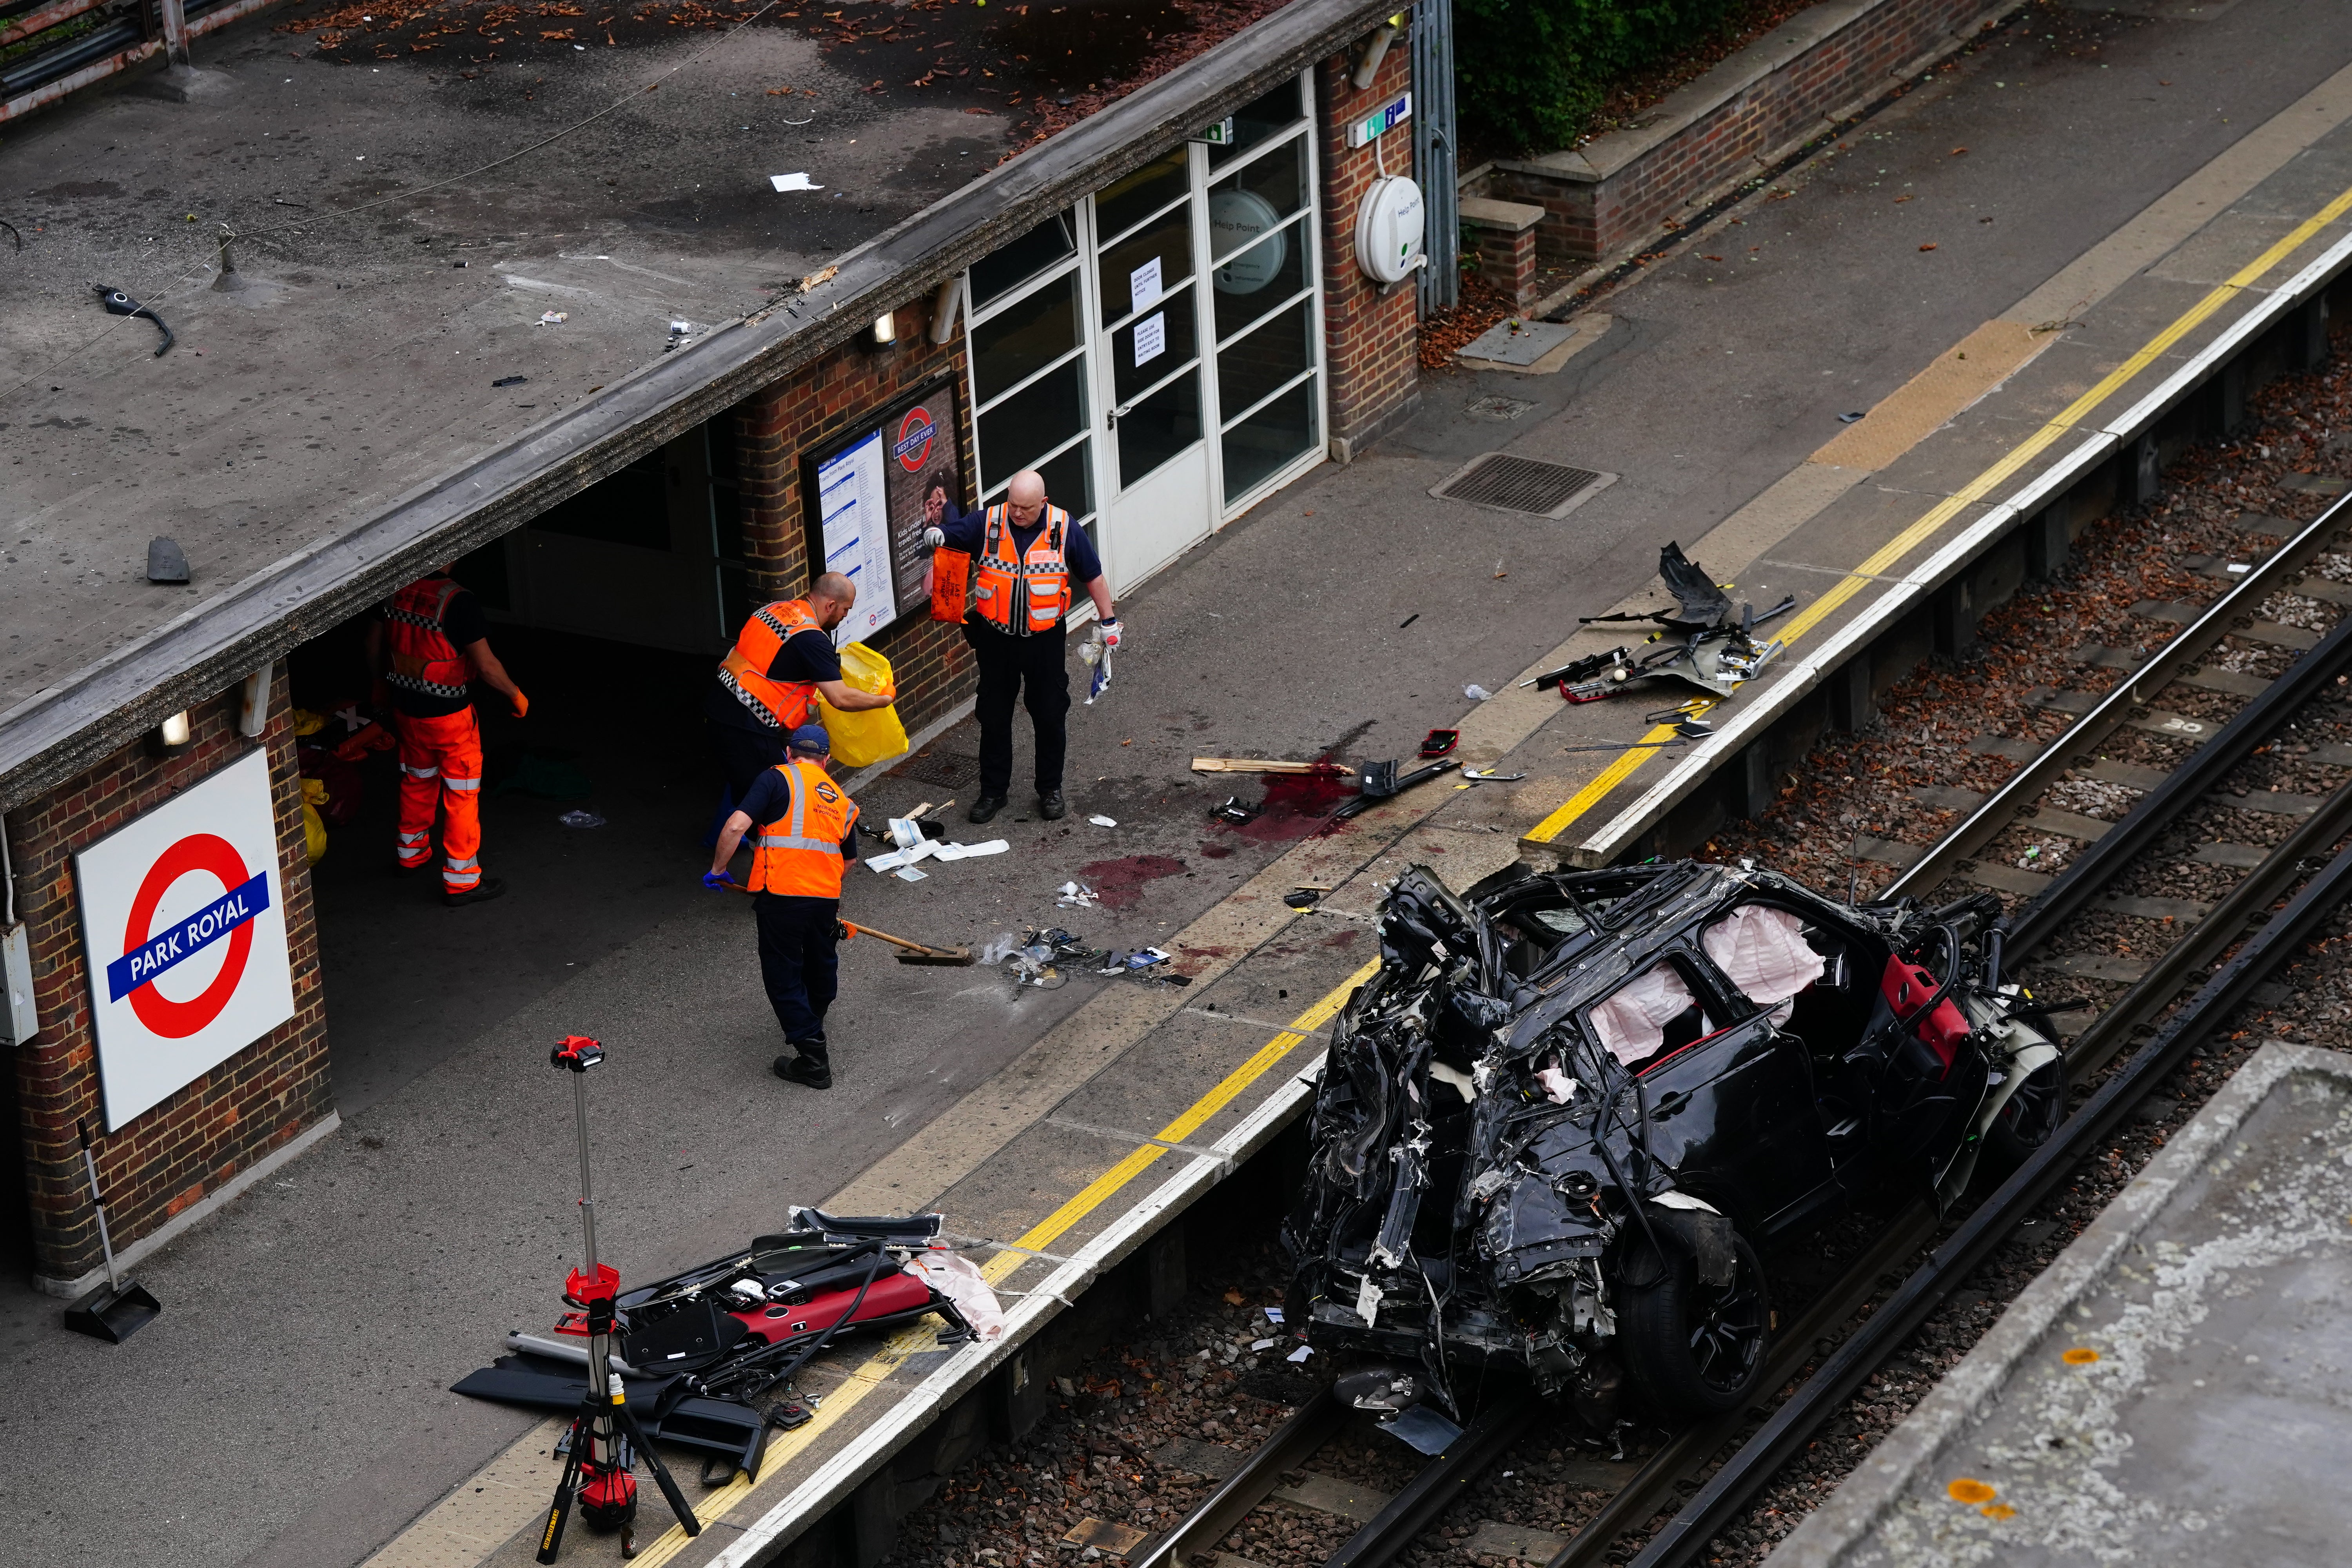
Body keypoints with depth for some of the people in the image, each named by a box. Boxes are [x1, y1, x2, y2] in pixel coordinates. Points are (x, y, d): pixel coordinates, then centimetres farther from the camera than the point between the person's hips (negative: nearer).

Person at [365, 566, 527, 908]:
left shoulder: (394, 590, -8)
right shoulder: (458, 603, -26)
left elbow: (374, 647, 5)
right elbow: (487, 666, -21)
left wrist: (383, 683, 25)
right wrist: (516, 696, -3)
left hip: (406, 709, 6)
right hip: (450, 714, -6)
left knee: (416, 780, 28)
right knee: (461, 794, 7)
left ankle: (411, 851, 46)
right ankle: (461, 880, 13)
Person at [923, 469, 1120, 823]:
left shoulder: (1064, 529, -7)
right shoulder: (987, 523, -8)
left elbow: (1093, 576, 3)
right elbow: (949, 534, -11)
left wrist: (1108, 621, 3)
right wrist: (936, 534, -36)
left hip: (1045, 639, -1)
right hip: (996, 638, 1)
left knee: (1050, 716, 9)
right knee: (994, 717, 9)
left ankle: (1050, 790, 25)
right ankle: (993, 791, 22)